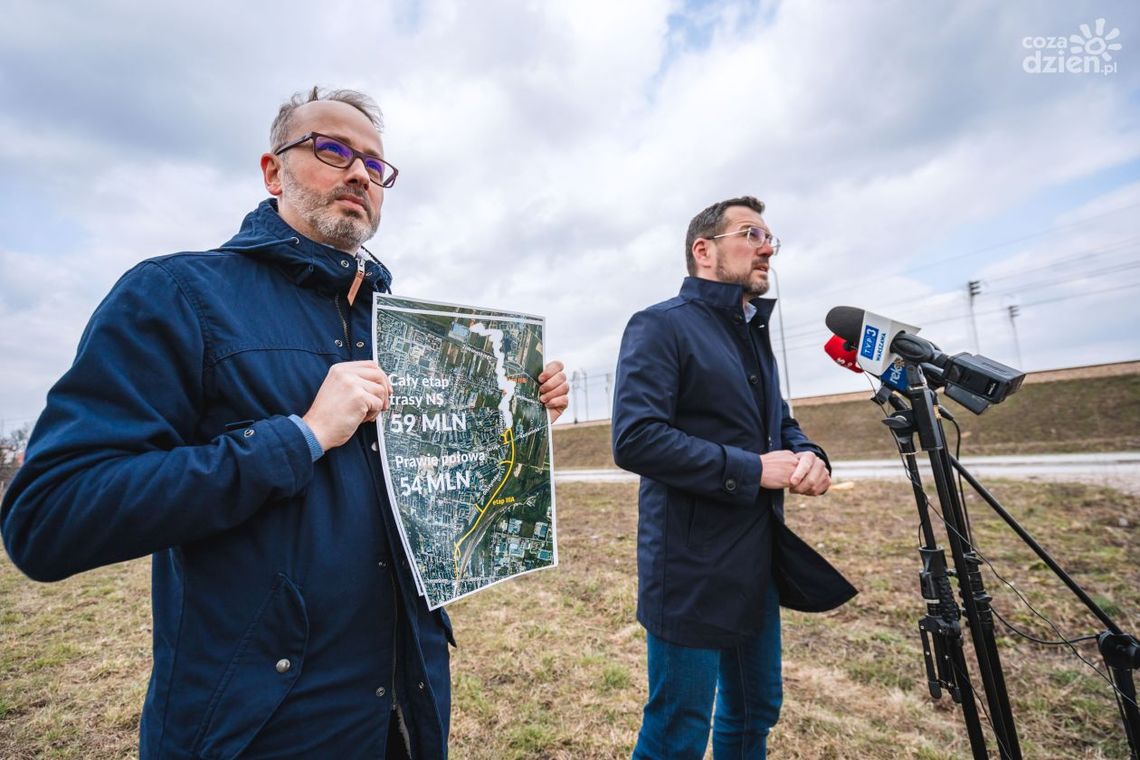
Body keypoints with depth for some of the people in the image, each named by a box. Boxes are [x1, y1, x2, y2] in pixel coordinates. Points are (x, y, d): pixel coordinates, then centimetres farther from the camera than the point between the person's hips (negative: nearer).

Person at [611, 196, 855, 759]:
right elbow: (633, 439, -24)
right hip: (692, 568, -8)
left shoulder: (754, 334, 14)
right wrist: (752, 470, -21)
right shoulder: (660, 326, -13)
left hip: (758, 562, 9)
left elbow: (780, 423, 20)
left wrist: (809, 456, -3)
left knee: (755, 714, 25)